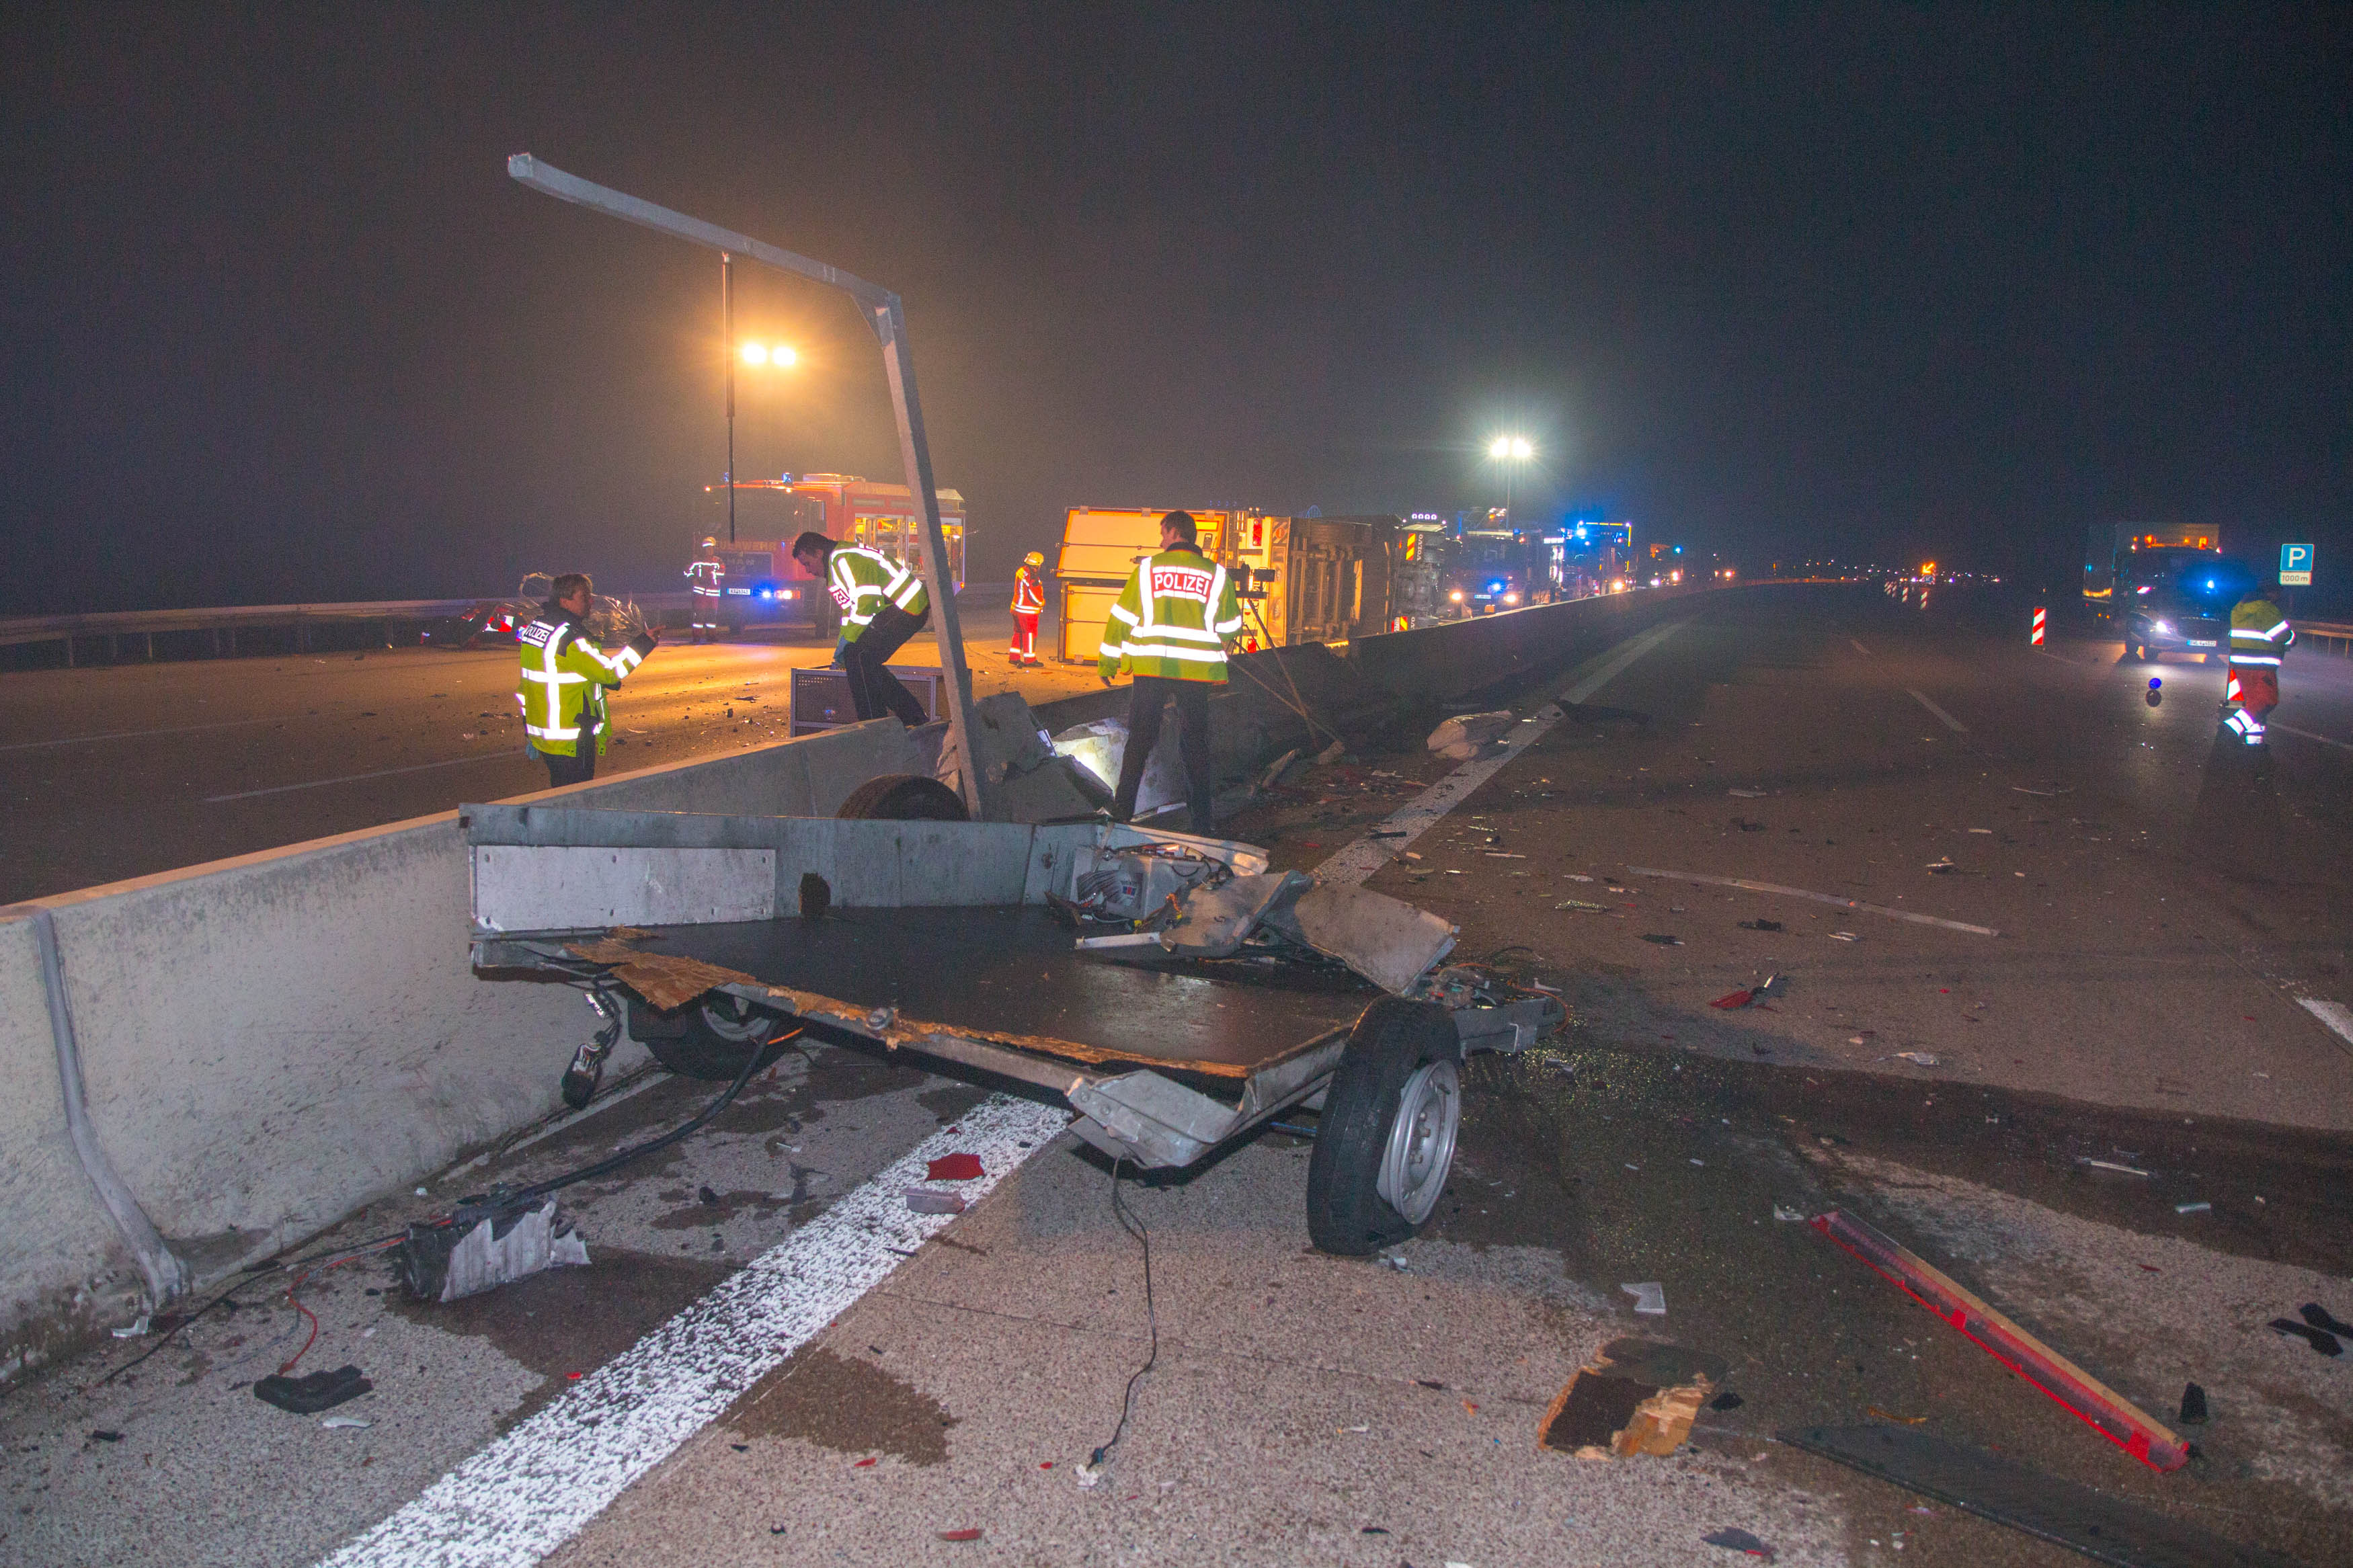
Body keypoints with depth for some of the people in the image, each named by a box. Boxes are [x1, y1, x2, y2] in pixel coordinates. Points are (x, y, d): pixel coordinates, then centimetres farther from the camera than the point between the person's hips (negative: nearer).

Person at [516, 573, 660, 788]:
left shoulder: (535, 627, 10)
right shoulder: (570, 637, -21)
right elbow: (608, 671, -22)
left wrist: (528, 730, 23)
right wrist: (644, 643, -16)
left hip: (541, 736, 10)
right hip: (571, 742, -10)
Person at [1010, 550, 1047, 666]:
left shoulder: (1021, 571, 7)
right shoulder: (1033, 577, -21)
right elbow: (1033, 595, -20)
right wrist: (1042, 603, -1)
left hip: (1017, 608, 9)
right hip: (1028, 611, -9)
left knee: (1019, 633, 17)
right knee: (1030, 634, -1)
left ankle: (1015, 657, 23)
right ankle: (1030, 660, 4)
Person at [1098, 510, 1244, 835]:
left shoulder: (1147, 568, 2)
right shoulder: (1216, 575, 7)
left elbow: (1121, 617, 3)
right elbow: (1230, 628, 12)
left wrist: (1108, 663, 11)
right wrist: (1216, 661, 27)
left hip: (1151, 669, -1)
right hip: (1197, 673, 1)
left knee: (1139, 740, 7)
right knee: (1196, 743, 9)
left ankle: (1123, 810, 9)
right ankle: (1202, 819, 10)